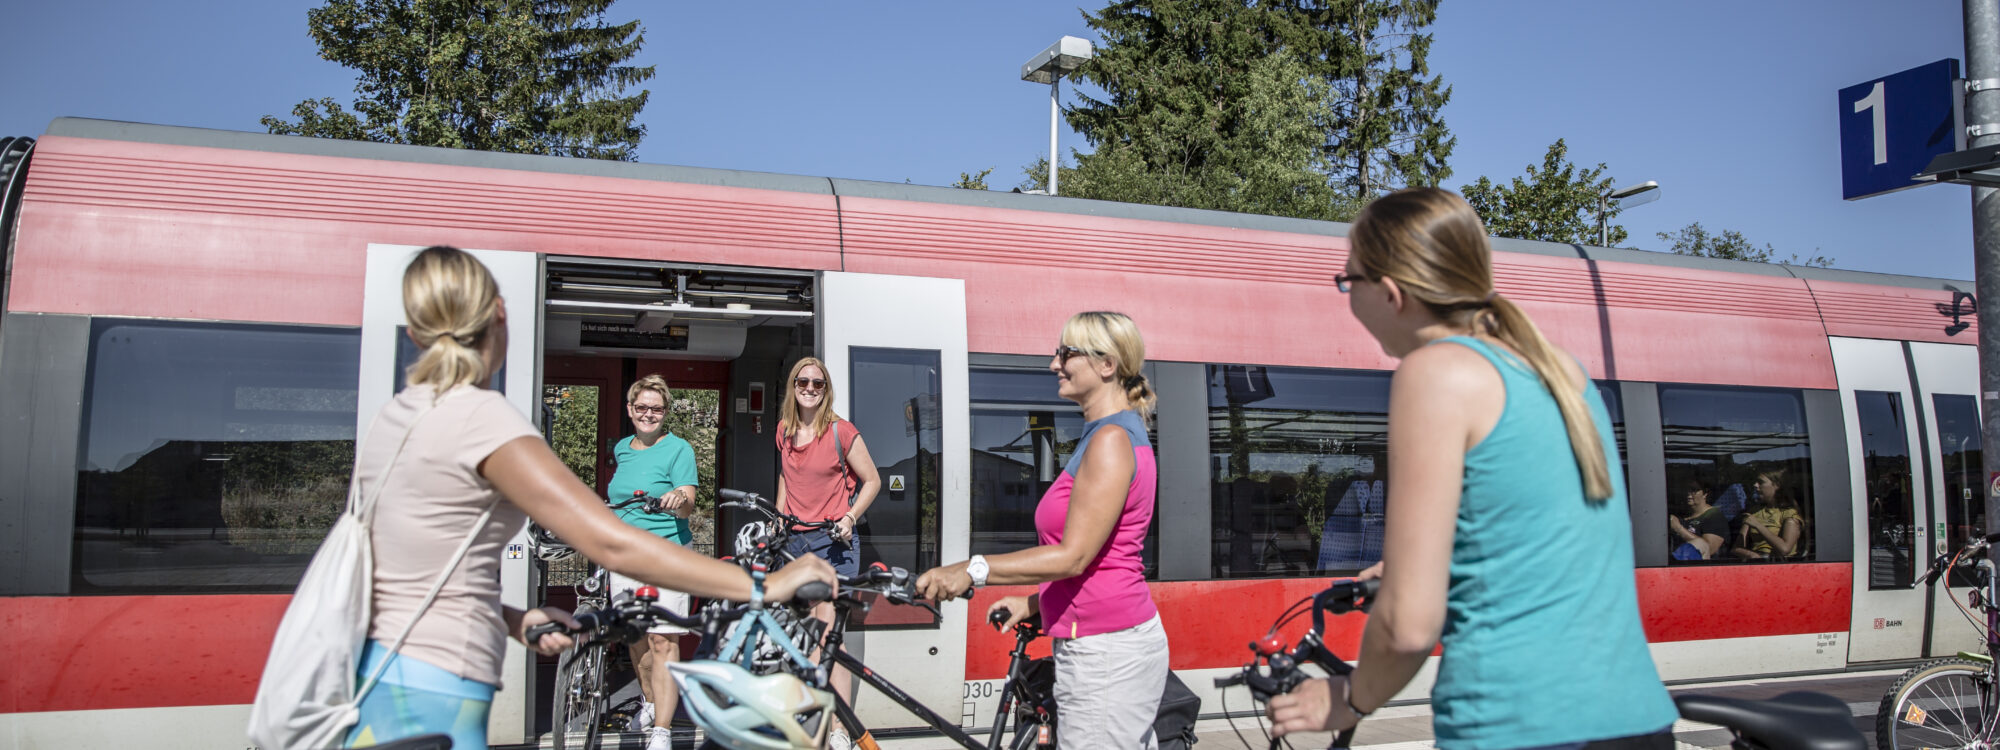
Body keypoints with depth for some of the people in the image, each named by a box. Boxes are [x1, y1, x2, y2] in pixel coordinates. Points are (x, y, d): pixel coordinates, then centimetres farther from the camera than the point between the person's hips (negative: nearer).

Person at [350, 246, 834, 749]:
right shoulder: (480, 416, -17)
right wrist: (764, 586, -20)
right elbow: (612, 544, -23)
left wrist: (513, 620, 8)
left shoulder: (392, 418, 8)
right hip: (429, 708, -9)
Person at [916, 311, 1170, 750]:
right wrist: (1033, 603, 17)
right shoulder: (1111, 436, 16)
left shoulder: (1111, 440, -15)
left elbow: (1074, 556, -21)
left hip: (1105, 650, -11)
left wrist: (974, 570, -22)